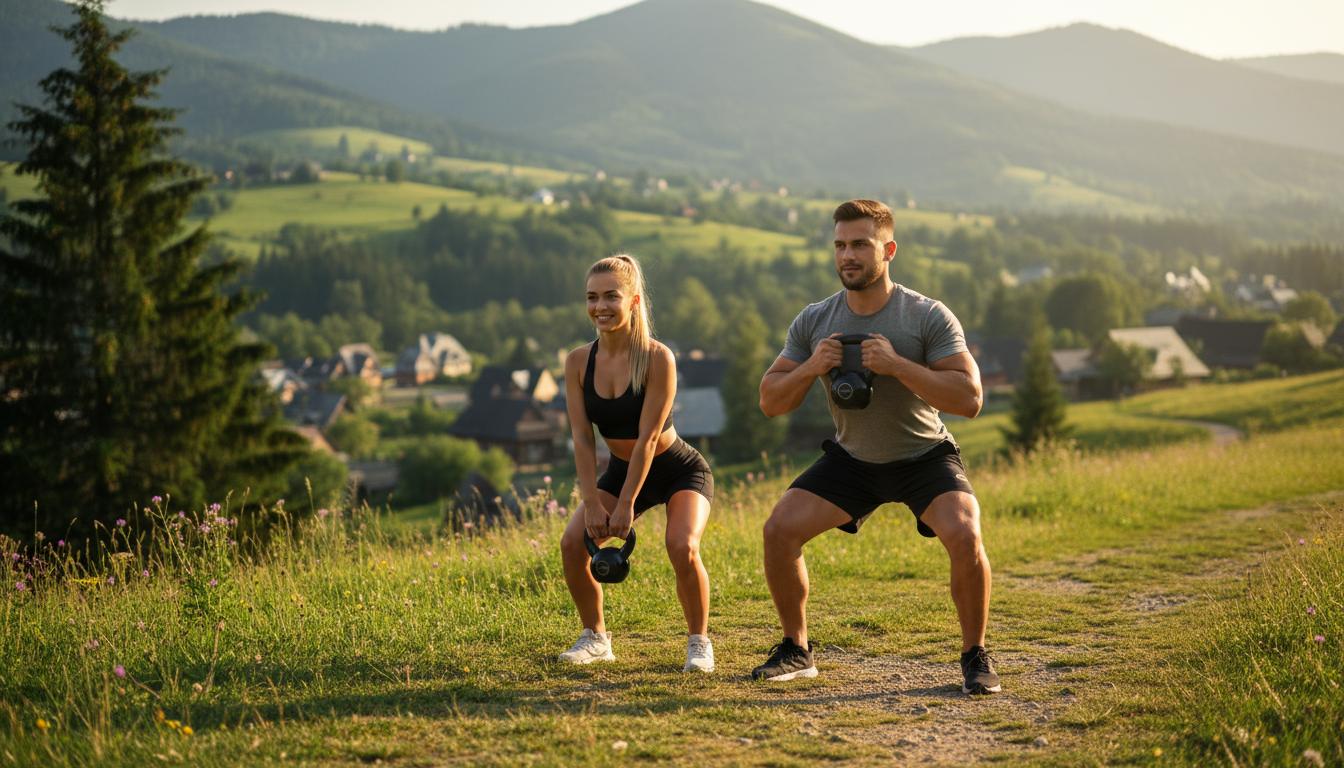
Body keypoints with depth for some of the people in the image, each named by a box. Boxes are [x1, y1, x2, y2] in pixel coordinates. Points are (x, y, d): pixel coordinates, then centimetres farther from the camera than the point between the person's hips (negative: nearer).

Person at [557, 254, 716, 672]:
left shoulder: (657, 358, -24)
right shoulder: (578, 362, -10)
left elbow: (647, 437, -25)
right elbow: (582, 437, -10)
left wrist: (626, 505, -24)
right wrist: (591, 503, -17)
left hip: (678, 469, -5)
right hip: (621, 469, 5)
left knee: (682, 546, -27)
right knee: (573, 542, -13)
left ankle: (699, 641, -5)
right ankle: (595, 637, 7)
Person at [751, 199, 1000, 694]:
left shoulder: (928, 317, -19)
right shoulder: (813, 322, -9)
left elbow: (969, 400, -26)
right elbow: (770, 403, -5)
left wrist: (897, 365, -35)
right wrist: (810, 369, -25)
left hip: (924, 455, -3)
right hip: (852, 458, 3)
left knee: (963, 534, -28)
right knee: (780, 529, -12)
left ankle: (975, 658, -6)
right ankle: (796, 650, 8)